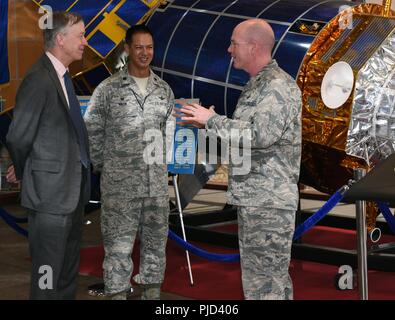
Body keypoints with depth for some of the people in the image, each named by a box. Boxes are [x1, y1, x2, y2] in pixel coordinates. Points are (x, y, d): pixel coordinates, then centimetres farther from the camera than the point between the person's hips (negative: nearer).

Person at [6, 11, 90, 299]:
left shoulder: (62, 75, 10)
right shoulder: (39, 79, -18)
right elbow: (18, 138, -16)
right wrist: (23, 173, 1)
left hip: (73, 189, 9)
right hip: (50, 192, -9)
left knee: (69, 270, 18)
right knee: (48, 274, 0)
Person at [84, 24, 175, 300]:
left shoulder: (164, 90, 9)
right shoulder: (108, 89, -3)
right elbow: (92, 131, 1)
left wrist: (160, 162, 13)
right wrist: (103, 166, 2)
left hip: (157, 183, 4)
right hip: (119, 184, -4)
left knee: (156, 242, 10)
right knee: (119, 245, -2)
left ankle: (152, 292, 20)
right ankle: (117, 293, 4)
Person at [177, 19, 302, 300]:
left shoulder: (278, 86, -14)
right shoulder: (256, 85, 17)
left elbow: (261, 135, -25)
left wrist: (213, 119, -16)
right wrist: (206, 122, 11)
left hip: (269, 202, -10)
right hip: (252, 199, 10)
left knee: (265, 280, -8)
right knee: (257, 275, 14)